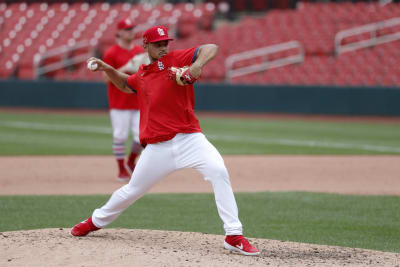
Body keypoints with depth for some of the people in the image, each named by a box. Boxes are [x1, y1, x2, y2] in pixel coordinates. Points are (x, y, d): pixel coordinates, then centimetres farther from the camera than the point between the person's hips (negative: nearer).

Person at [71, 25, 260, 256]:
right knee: (133, 190, 12)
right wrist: (107, 69, 23)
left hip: (189, 138, -3)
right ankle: (97, 221, 38)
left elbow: (211, 49, -12)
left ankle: (234, 236, -22)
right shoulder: (142, 75, 16)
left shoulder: (176, 59, 0)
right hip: (158, 147, 4)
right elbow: (125, 84, 39)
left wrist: (197, 65, -31)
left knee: (218, 172, -25)